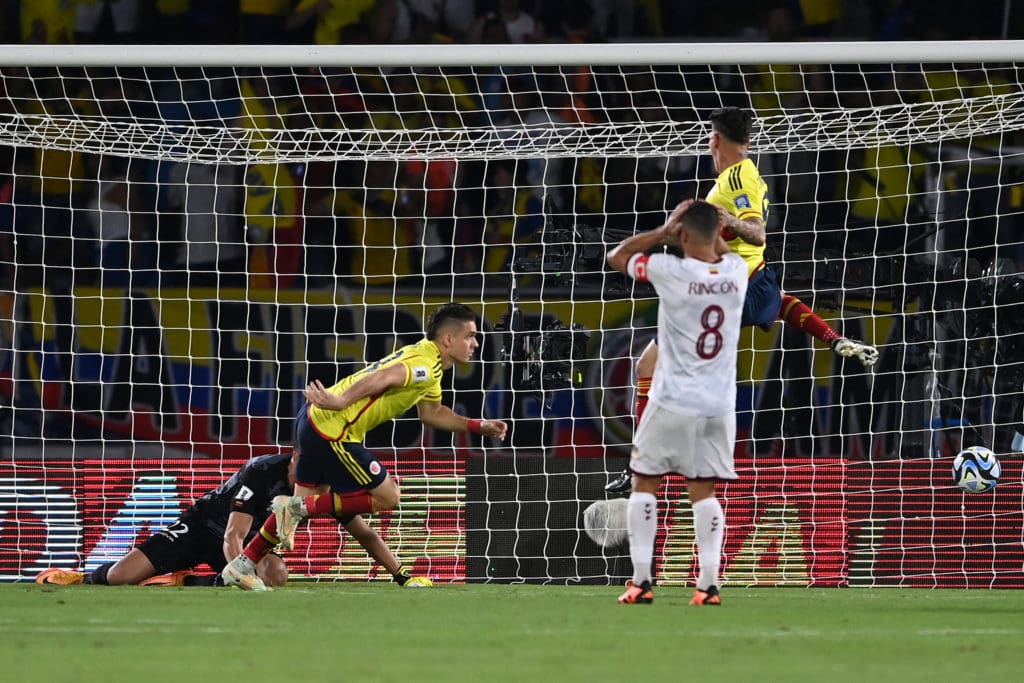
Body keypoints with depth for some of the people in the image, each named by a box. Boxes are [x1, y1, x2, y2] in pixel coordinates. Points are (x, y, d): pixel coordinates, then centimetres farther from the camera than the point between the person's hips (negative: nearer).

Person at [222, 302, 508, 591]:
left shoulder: (427, 361, 18)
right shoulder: (425, 365, -15)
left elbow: (432, 413, 32)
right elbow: (381, 379, -31)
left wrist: (479, 426, 26)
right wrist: (340, 402, -40)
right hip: (333, 430, -10)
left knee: (307, 501, 18)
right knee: (387, 497, -1)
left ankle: (242, 567, 21)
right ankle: (298, 508, -4)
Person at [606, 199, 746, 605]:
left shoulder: (671, 272, -12)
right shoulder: (736, 272, 1)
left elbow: (617, 256, 5)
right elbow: (722, 251, 29)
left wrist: (664, 232, 3)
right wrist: (707, 224, 15)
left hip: (673, 403, -4)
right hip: (719, 405, 4)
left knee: (644, 484, 8)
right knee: (703, 491, 8)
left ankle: (641, 580, 2)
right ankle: (708, 583, -4)